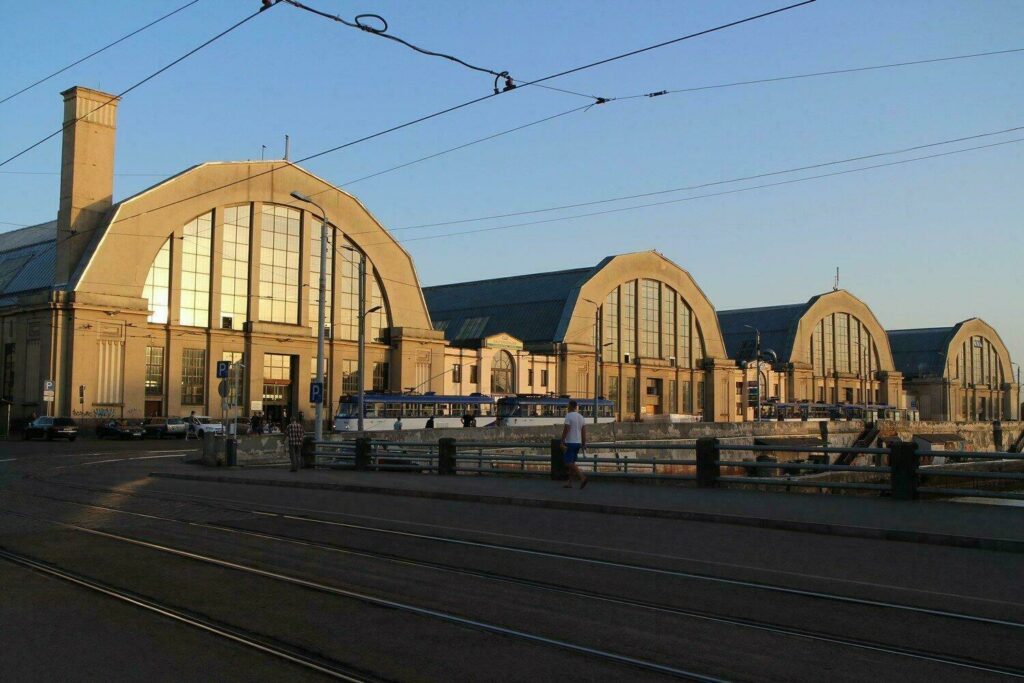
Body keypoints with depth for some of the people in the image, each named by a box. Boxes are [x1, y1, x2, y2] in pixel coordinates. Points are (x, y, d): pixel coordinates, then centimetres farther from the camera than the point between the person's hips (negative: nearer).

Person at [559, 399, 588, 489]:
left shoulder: (569, 416, -12)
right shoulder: (581, 417, 11)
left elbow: (565, 430, -18)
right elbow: (584, 431, 10)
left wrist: (562, 442, -15)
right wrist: (584, 444, 14)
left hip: (570, 443, -8)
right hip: (578, 443, 8)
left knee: (569, 463, -9)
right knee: (571, 463, 14)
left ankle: (582, 478, -24)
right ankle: (569, 482, 13)